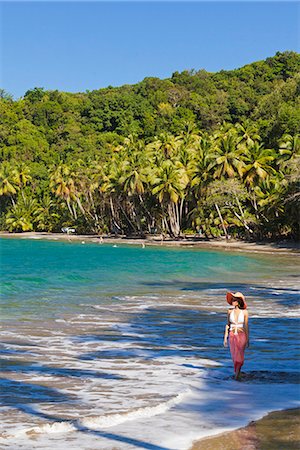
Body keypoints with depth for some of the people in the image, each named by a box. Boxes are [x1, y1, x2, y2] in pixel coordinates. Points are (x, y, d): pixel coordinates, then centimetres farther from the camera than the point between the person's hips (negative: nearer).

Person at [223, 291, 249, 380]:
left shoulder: (244, 312, -6)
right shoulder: (230, 311, 0)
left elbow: (246, 326, -2)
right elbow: (227, 325, 6)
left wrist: (247, 339, -2)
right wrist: (225, 338, 3)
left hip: (241, 336, -3)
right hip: (232, 336, 3)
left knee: (239, 356, -11)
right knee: (234, 356, 11)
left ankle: (237, 373, -2)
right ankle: (237, 372, 30)